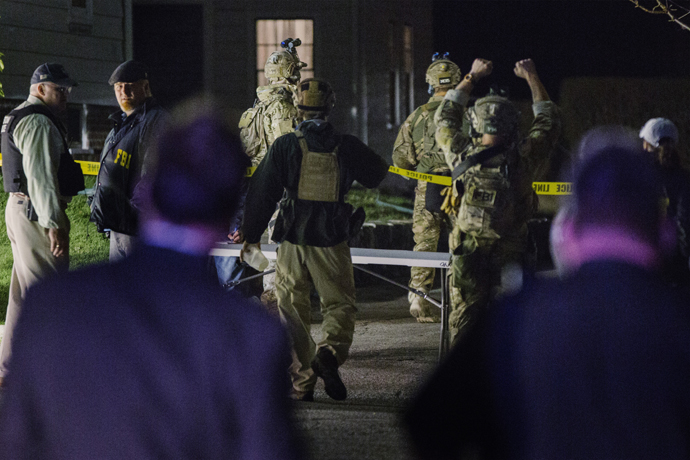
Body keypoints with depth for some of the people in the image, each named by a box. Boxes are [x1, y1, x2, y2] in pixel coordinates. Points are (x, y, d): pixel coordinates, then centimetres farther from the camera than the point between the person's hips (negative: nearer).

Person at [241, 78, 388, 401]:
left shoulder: (285, 146, -4)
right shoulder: (346, 147, -1)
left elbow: (263, 193, -1)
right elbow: (377, 175, 17)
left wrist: (251, 233, 10)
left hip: (293, 241, 0)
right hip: (332, 242, 0)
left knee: (293, 310, 9)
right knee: (340, 304, 10)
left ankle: (301, 381, 6)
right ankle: (329, 352, -18)